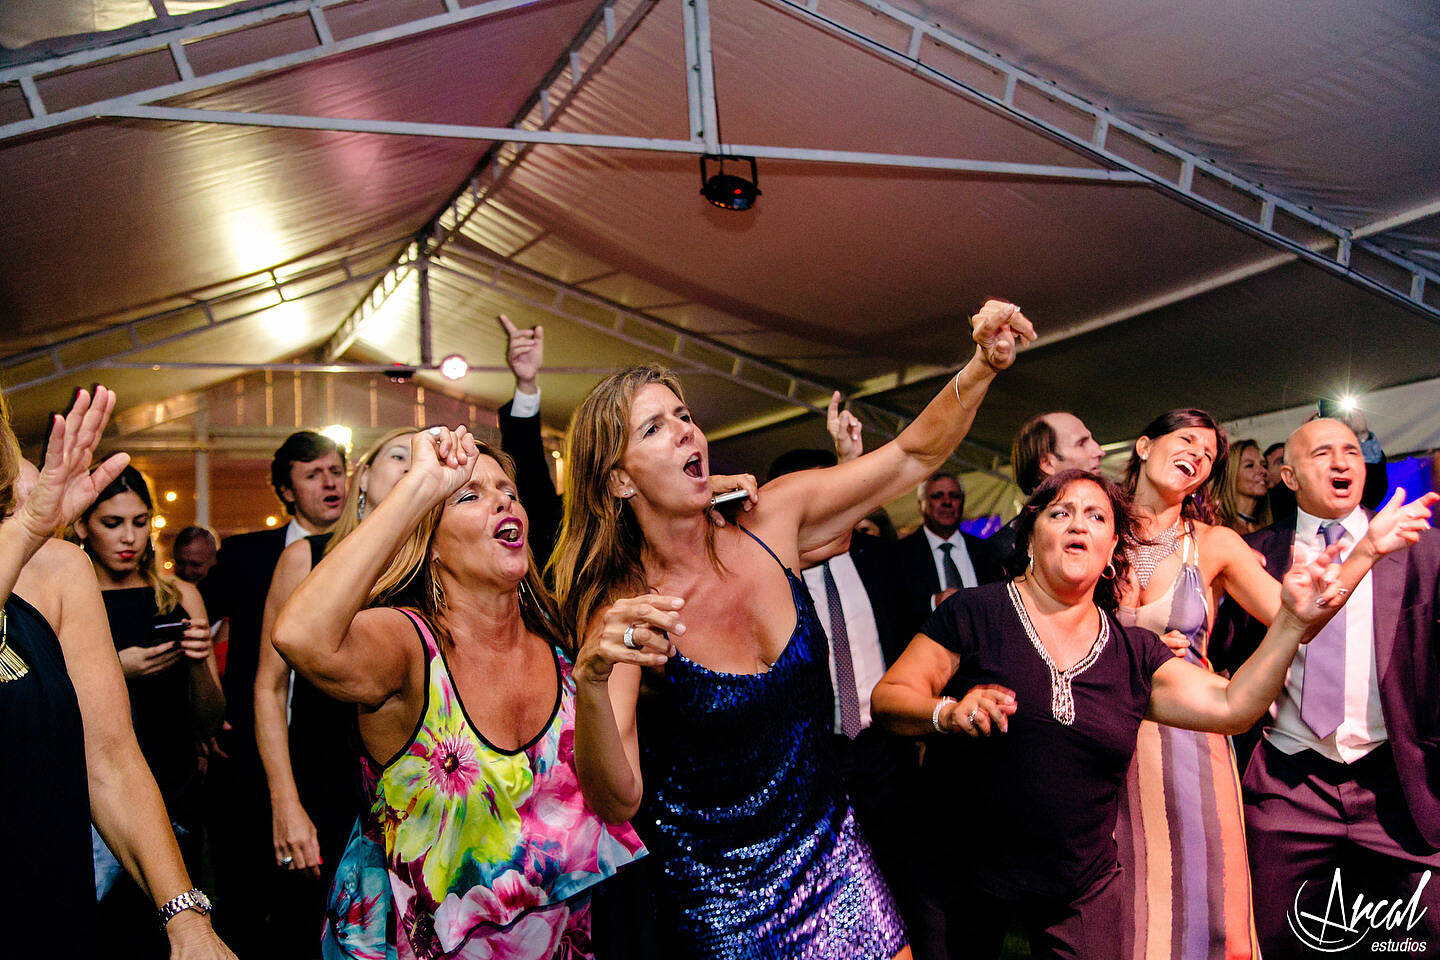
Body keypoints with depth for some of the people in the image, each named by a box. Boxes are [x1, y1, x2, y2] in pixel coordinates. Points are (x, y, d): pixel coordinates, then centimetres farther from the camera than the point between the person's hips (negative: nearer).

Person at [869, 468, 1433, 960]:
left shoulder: (1132, 654, 3)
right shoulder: (976, 614, -9)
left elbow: (1231, 705, -5)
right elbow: (887, 699, -10)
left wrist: (1295, 620, -14)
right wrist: (950, 713, -30)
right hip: (960, 878, -3)